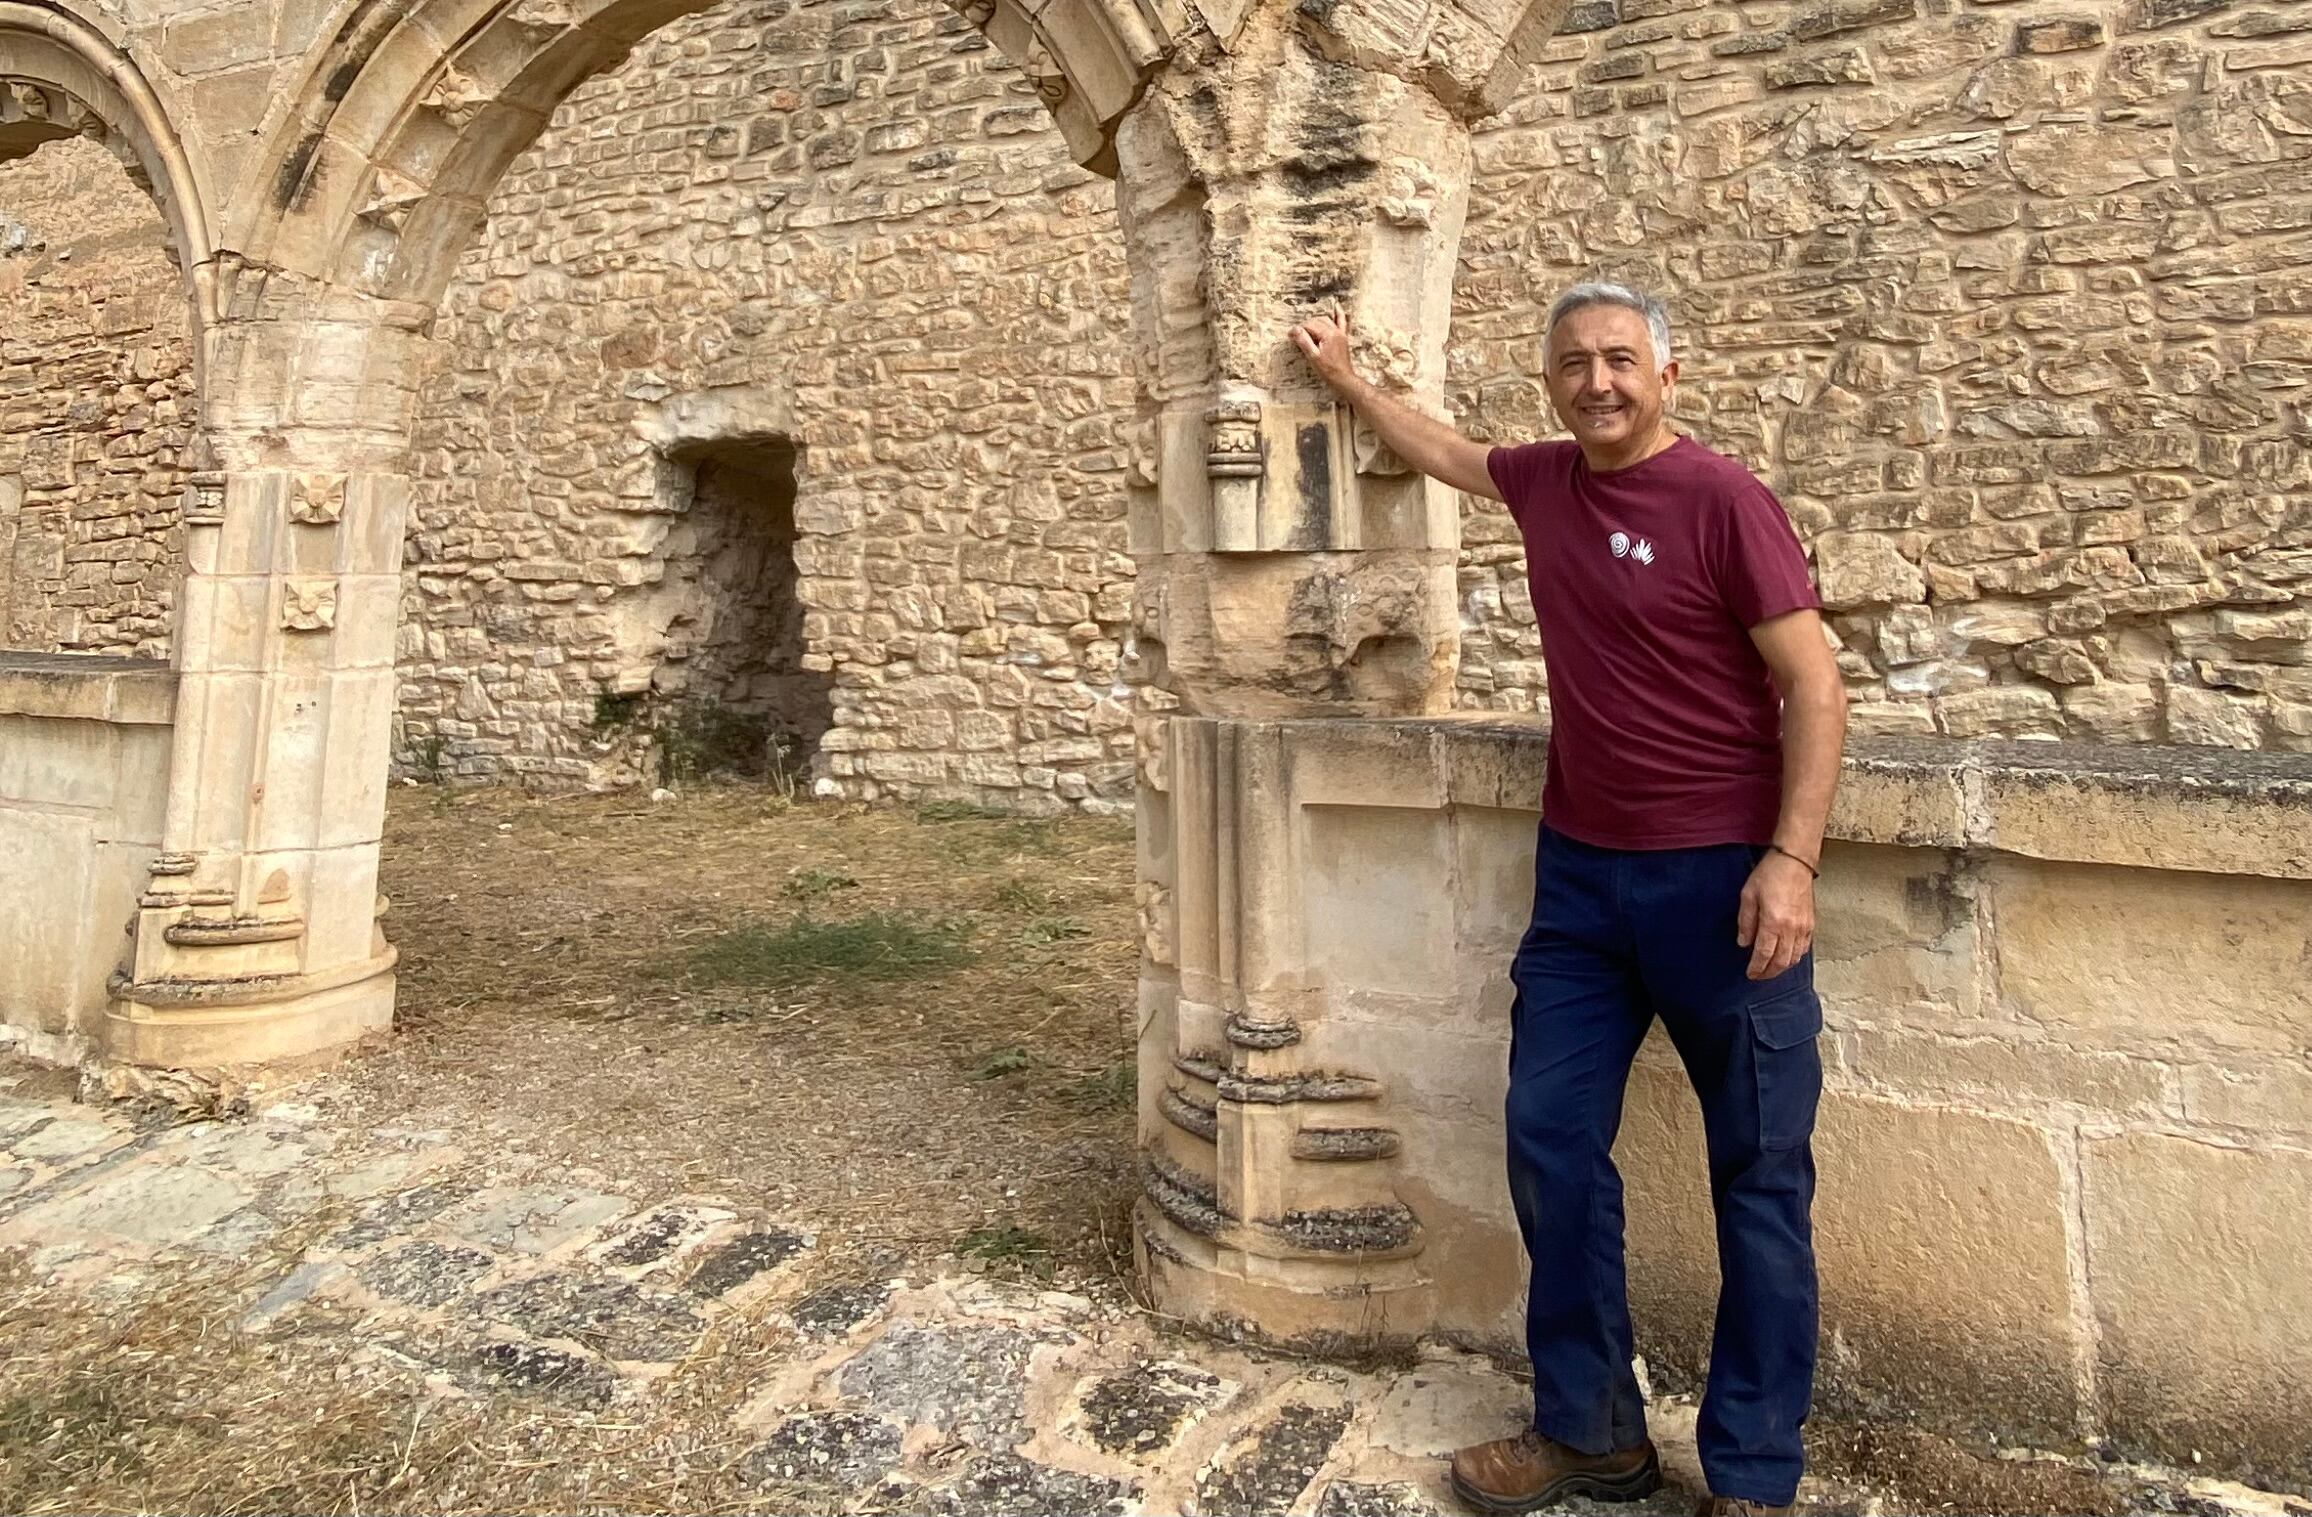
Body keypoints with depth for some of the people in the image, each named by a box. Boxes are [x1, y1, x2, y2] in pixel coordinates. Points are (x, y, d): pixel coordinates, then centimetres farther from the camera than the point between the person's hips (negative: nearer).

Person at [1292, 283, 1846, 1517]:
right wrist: (1347, 381, 32)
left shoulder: (1722, 499, -10)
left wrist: (1790, 859, -19)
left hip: (1722, 878, -5)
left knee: (1758, 1176, 5)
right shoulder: (1543, 481, 7)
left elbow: (1815, 691, -11)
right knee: (1552, 1140, 8)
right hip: (1581, 869, 6)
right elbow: (1443, 453, 29)